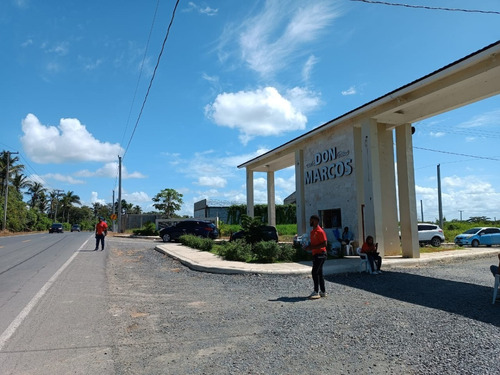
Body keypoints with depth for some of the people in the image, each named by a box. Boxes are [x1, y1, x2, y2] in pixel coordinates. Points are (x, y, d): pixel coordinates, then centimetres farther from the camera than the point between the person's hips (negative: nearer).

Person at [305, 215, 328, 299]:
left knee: (315, 272, -11)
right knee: (319, 273, 12)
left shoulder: (320, 231, -15)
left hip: (320, 254, -10)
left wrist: (313, 247, -22)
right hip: (315, 254, 10)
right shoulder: (312, 231, 15)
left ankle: (316, 292, -6)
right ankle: (323, 292, 18)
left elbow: (324, 244, -19)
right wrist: (308, 247, 3)